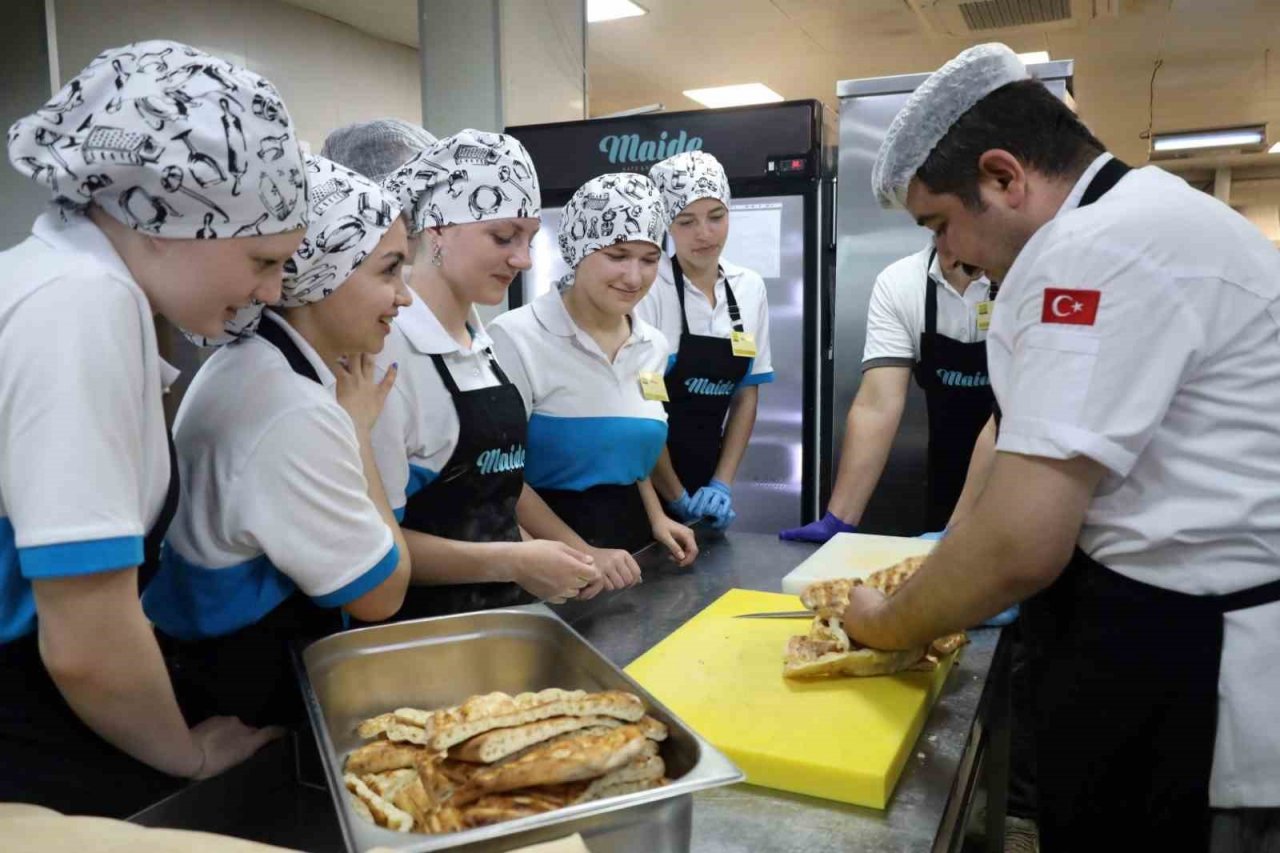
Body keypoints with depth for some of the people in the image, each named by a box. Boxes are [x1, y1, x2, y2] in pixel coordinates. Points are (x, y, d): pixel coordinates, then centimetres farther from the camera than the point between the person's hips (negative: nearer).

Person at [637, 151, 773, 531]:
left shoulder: (751, 288, 1)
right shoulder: (648, 286, -14)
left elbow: (747, 395, 6)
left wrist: (722, 483, -3)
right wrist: (676, 496, -11)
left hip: (706, 483, 5)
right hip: (642, 486, -5)